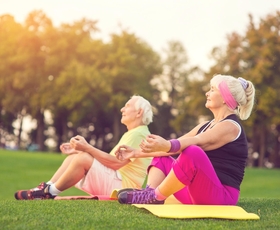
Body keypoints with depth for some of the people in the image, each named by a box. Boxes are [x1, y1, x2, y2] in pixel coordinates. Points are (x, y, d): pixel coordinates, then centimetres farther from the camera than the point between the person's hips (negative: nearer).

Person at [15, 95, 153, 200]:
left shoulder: (138, 134, -12)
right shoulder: (130, 134, 22)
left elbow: (116, 163, -23)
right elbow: (107, 160, 18)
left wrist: (87, 148, -21)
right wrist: (79, 150, 10)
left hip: (122, 186, -10)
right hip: (113, 182, 10)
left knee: (83, 158, -25)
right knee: (75, 156, 5)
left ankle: (50, 192, -14)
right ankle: (47, 188, -6)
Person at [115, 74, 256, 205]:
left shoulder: (230, 126, -8)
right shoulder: (207, 126, 20)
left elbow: (196, 142, -27)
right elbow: (176, 146, 16)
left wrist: (166, 146, -46)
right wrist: (137, 153, 10)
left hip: (221, 196, -10)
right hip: (198, 194, 10)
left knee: (192, 152, -34)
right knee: (162, 159, 13)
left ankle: (156, 197, -22)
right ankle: (150, 192, -17)